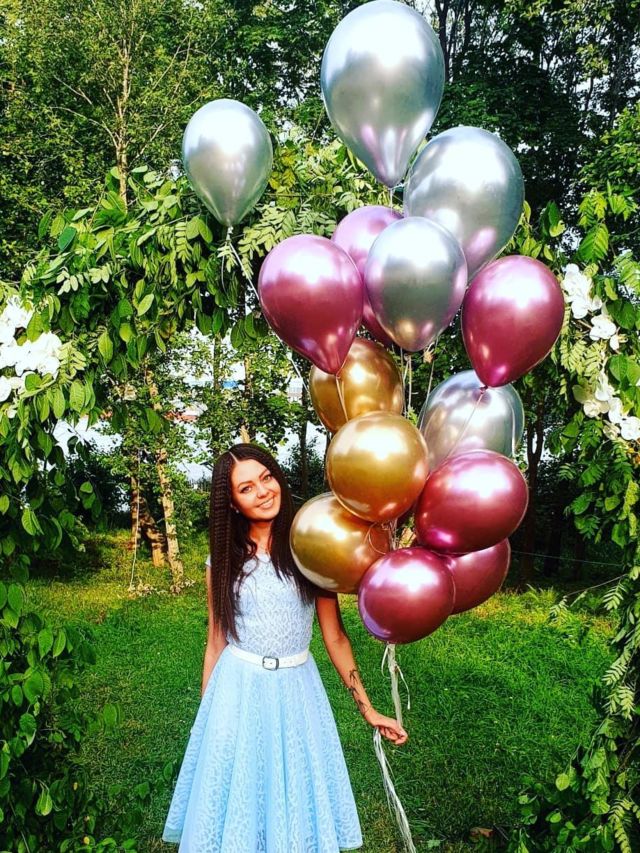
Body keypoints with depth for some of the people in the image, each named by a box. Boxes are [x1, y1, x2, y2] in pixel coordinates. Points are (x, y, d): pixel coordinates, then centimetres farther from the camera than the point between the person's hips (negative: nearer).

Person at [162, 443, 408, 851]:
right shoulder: (224, 560, 0)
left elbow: (335, 637, -2)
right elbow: (216, 642, 6)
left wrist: (368, 710, -1)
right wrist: (207, 709, 9)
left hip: (295, 690, -1)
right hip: (236, 692, 1)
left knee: (295, 804, 12)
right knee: (236, 805, 12)